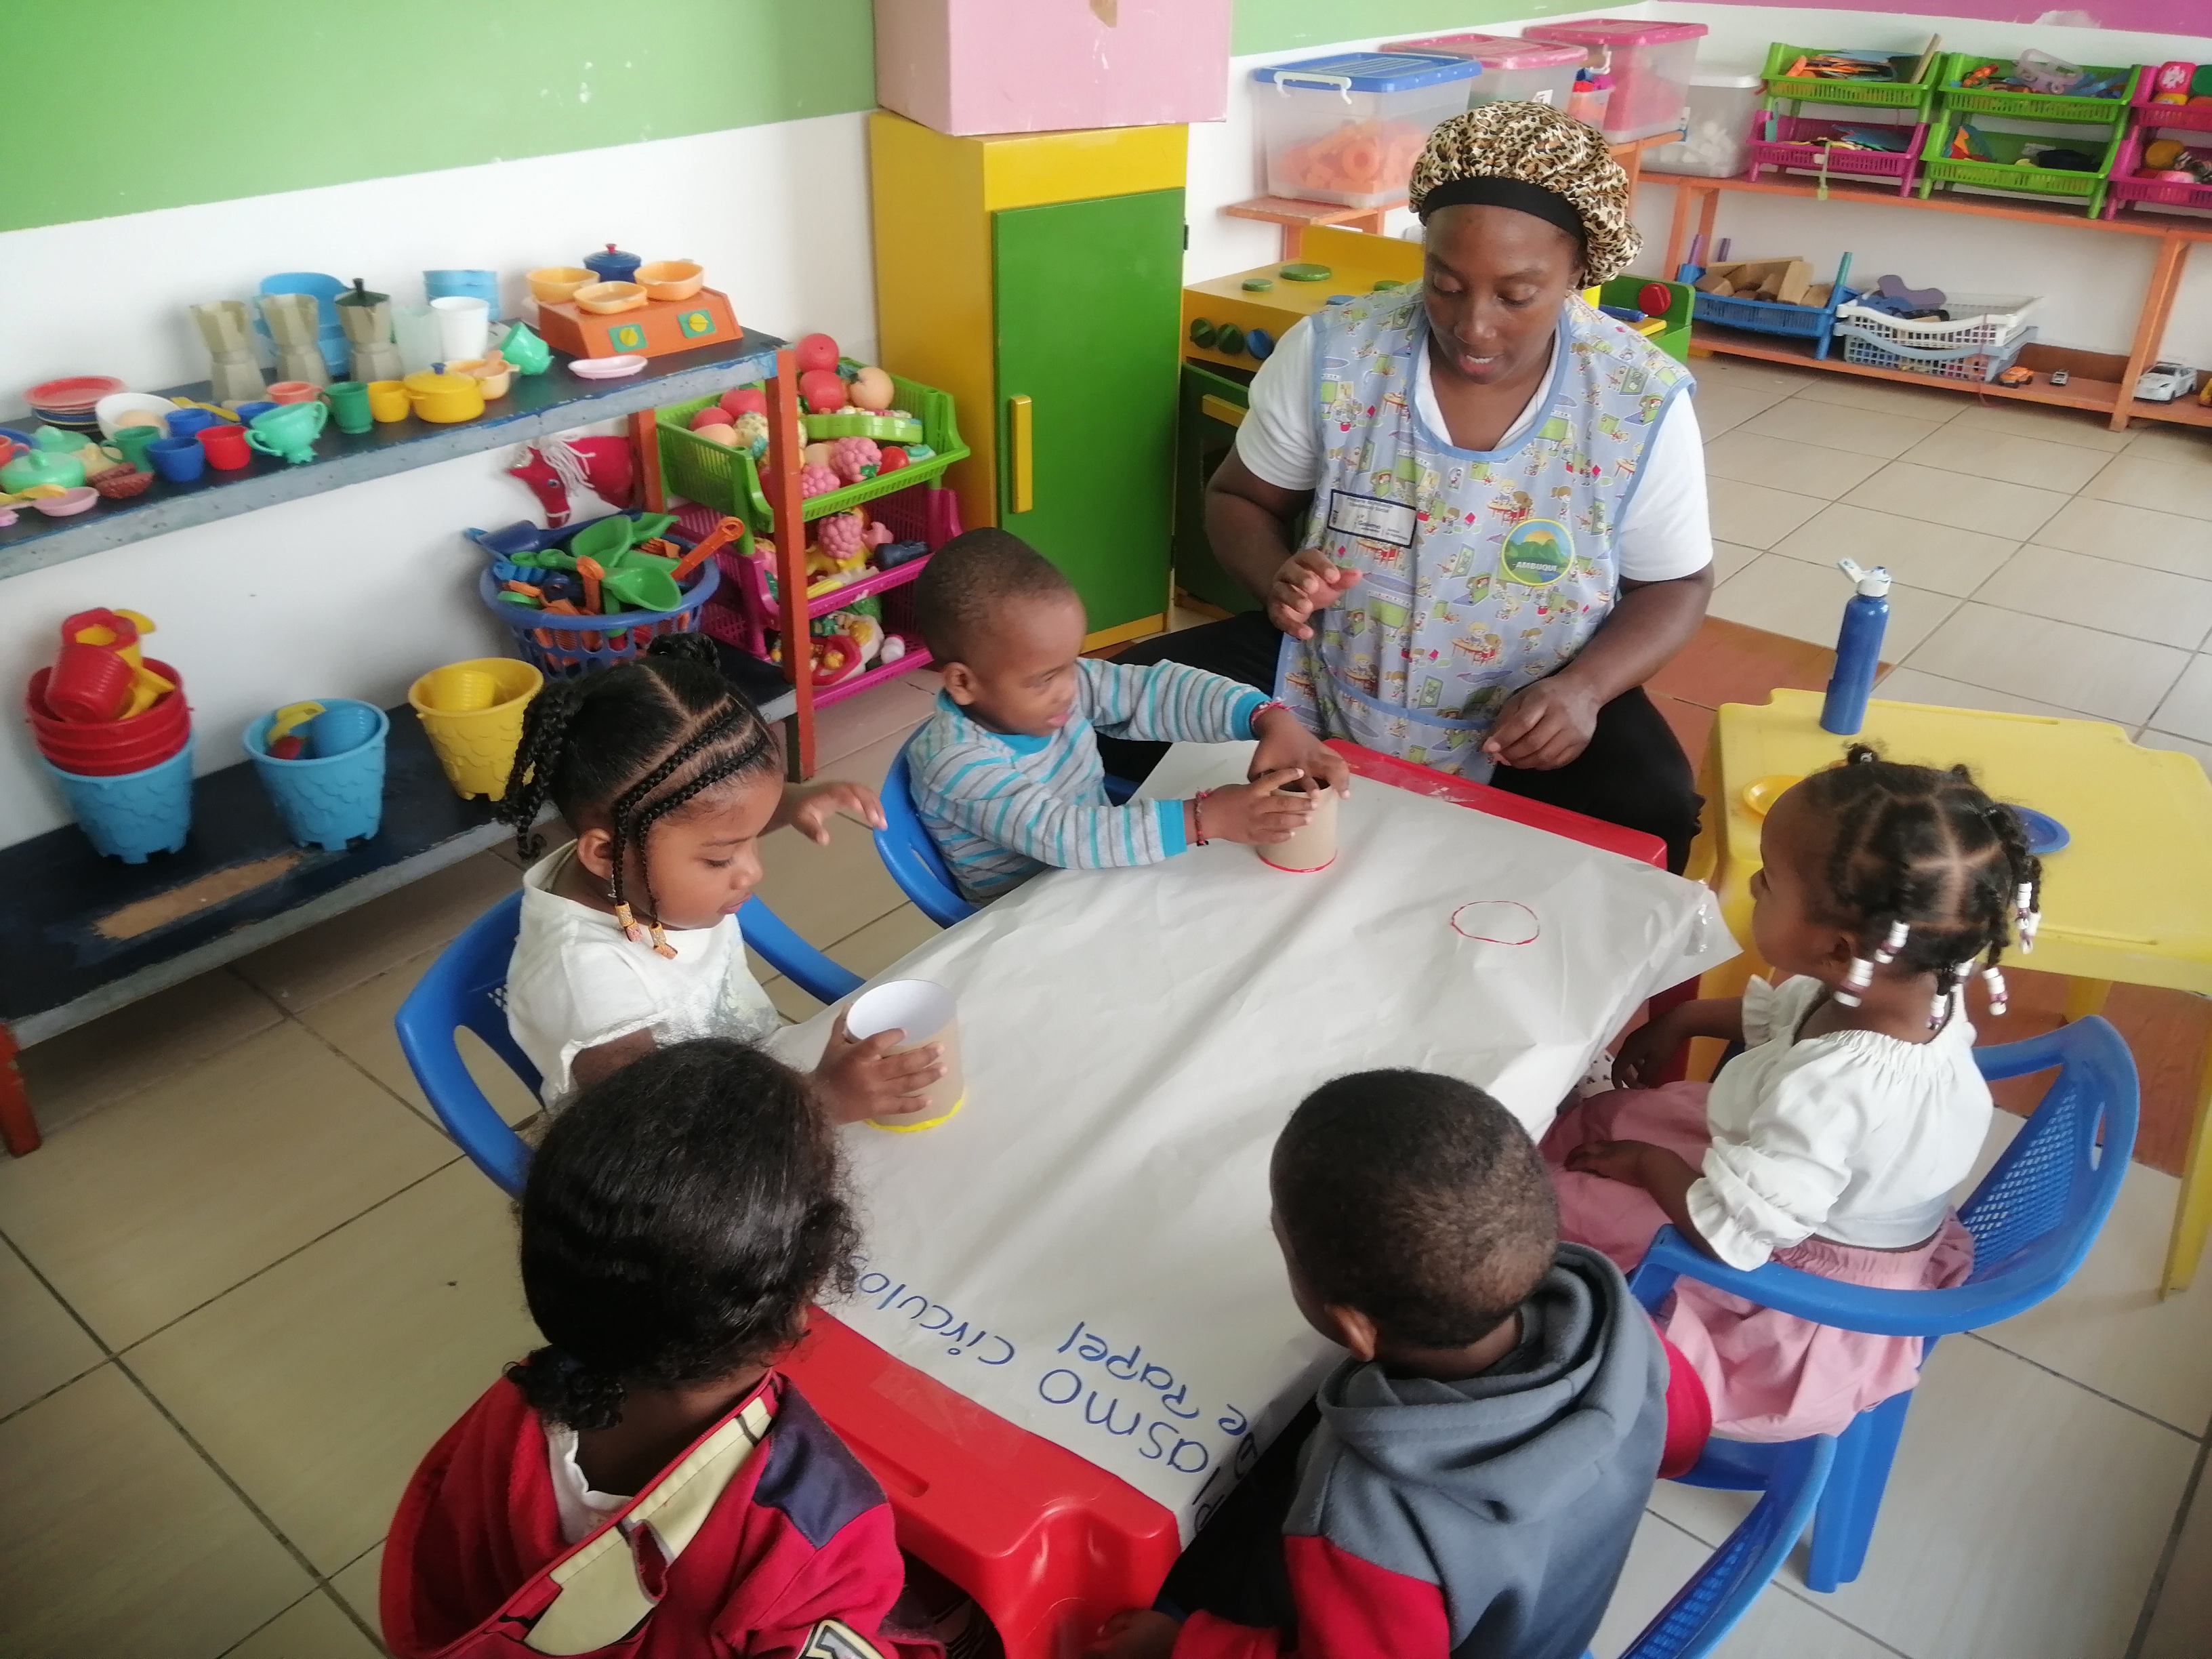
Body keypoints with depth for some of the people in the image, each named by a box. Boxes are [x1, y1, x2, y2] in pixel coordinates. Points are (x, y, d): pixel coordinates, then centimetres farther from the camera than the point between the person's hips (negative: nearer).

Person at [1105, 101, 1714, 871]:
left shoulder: (1644, 400, -12)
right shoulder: (1330, 353, -11)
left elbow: (1676, 585, -1)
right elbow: (1239, 498, 3)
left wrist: (1583, 689, -22)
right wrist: (1275, 576, -22)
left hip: (1532, 711, -1)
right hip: (1321, 685, 1)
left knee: (1653, 821, -28)